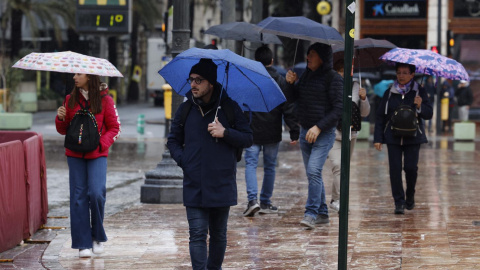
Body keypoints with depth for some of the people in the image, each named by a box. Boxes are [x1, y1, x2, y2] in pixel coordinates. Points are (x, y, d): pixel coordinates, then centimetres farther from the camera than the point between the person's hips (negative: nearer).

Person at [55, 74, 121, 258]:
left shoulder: (104, 99, 0)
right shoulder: (71, 99, 8)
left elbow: (114, 128, 2)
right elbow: (63, 130, 14)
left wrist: (101, 143, -13)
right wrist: (60, 119, -7)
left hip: (97, 155, -3)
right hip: (75, 155, 3)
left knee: (96, 193, -15)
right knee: (78, 197, -1)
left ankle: (98, 236, 7)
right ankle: (83, 244, 5)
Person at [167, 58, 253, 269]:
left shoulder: (229, 107, 0)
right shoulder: (185, 109, 6)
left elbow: (248, 139, 2)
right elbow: (173, 140, 16)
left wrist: (225, 133, -14)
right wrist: (182, 160, -2)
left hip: (222, 185, 0)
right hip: (194, 186, 0)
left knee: (218, 234, 12)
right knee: (197, 234, -6)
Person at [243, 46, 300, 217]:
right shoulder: (280, 81, 0)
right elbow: (288, 108, -3)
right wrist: (294, 131, -1)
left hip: (251, 131, -1)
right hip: (272, 133, 1)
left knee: (251, 164, 1)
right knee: (270, 166, 11)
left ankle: (252, 199, -17)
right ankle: (265, 203, 16)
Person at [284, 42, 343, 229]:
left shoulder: (333, 78, -10)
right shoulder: (306, 75, 11)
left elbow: (338, 109, -14)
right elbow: (291, 98, 13)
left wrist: (319, 127, -20)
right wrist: (290, 83, -7)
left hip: (324, 133, -7)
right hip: (305, 131, 7)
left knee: (314, 171, -19)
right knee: (312, 174, 11)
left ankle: (311, 214, -19)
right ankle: (322, 213, 20)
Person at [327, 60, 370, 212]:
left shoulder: (355, 87, 7)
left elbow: (365, 113, 10)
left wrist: (363, 99, -6)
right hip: (332, 133, -5)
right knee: (337, 165, -19)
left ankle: (335, 201, 25)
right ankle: (340, 199, -20)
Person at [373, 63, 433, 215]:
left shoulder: (419, 92, 3)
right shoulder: (390, 93, 7)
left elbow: (429, 115, 0)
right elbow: (380, 116, 9)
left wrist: (420, 106, -21)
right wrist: (378, 138, 3)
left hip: (413, 137, -1)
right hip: (393, 137, 1)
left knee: (411, 168, -7)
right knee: (395, 169, -6)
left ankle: (410, 197, 19)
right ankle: (399, 203, -1)